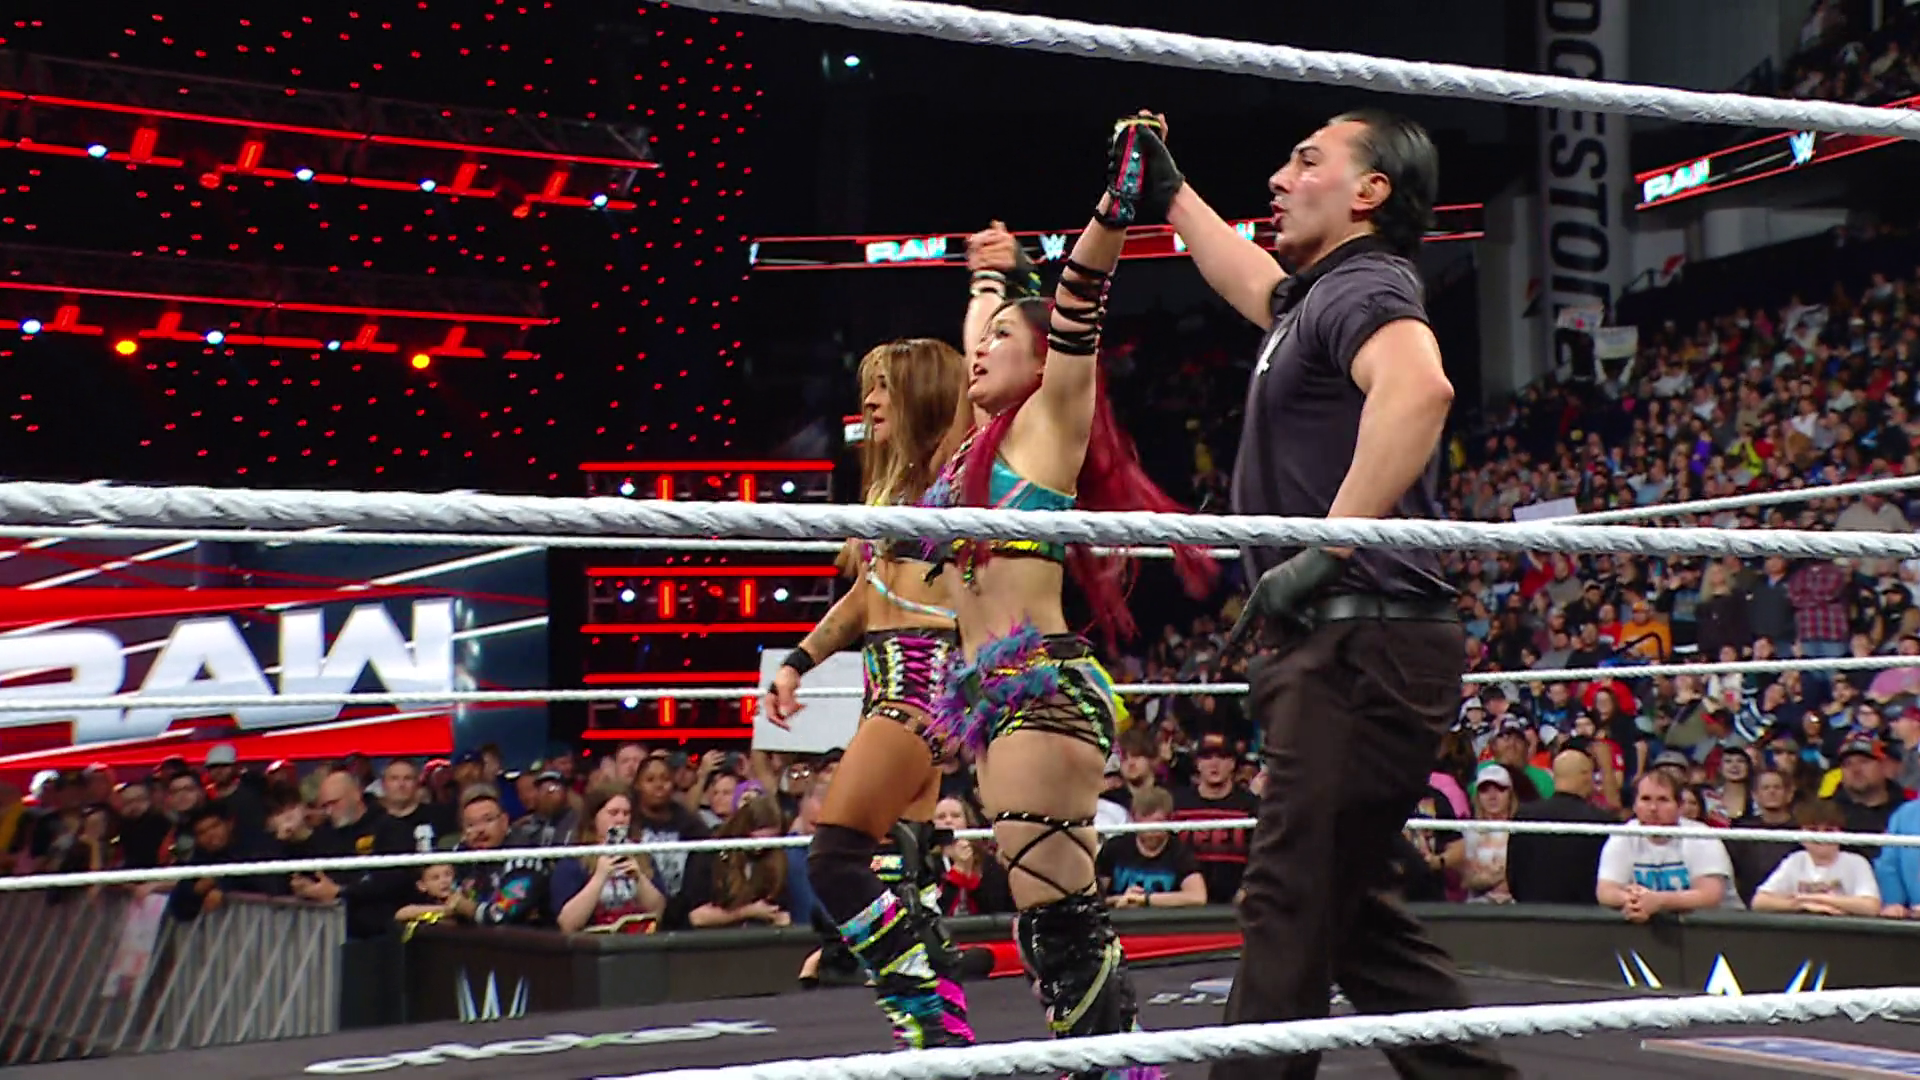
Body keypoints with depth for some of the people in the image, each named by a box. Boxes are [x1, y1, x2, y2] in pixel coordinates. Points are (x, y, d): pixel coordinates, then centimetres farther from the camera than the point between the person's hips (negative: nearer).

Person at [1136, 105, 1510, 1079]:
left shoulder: (1361, 286, -10)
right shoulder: (1320, 299, 20)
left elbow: (1418, 388, -33)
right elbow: (1259, 288, 46)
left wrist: (1323, 551, -30)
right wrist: (1171, 195, 50)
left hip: (1362, 648, -10)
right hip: (1345, 648, 10)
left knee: (1293, 908, -8)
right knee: (1349, 911, 13)